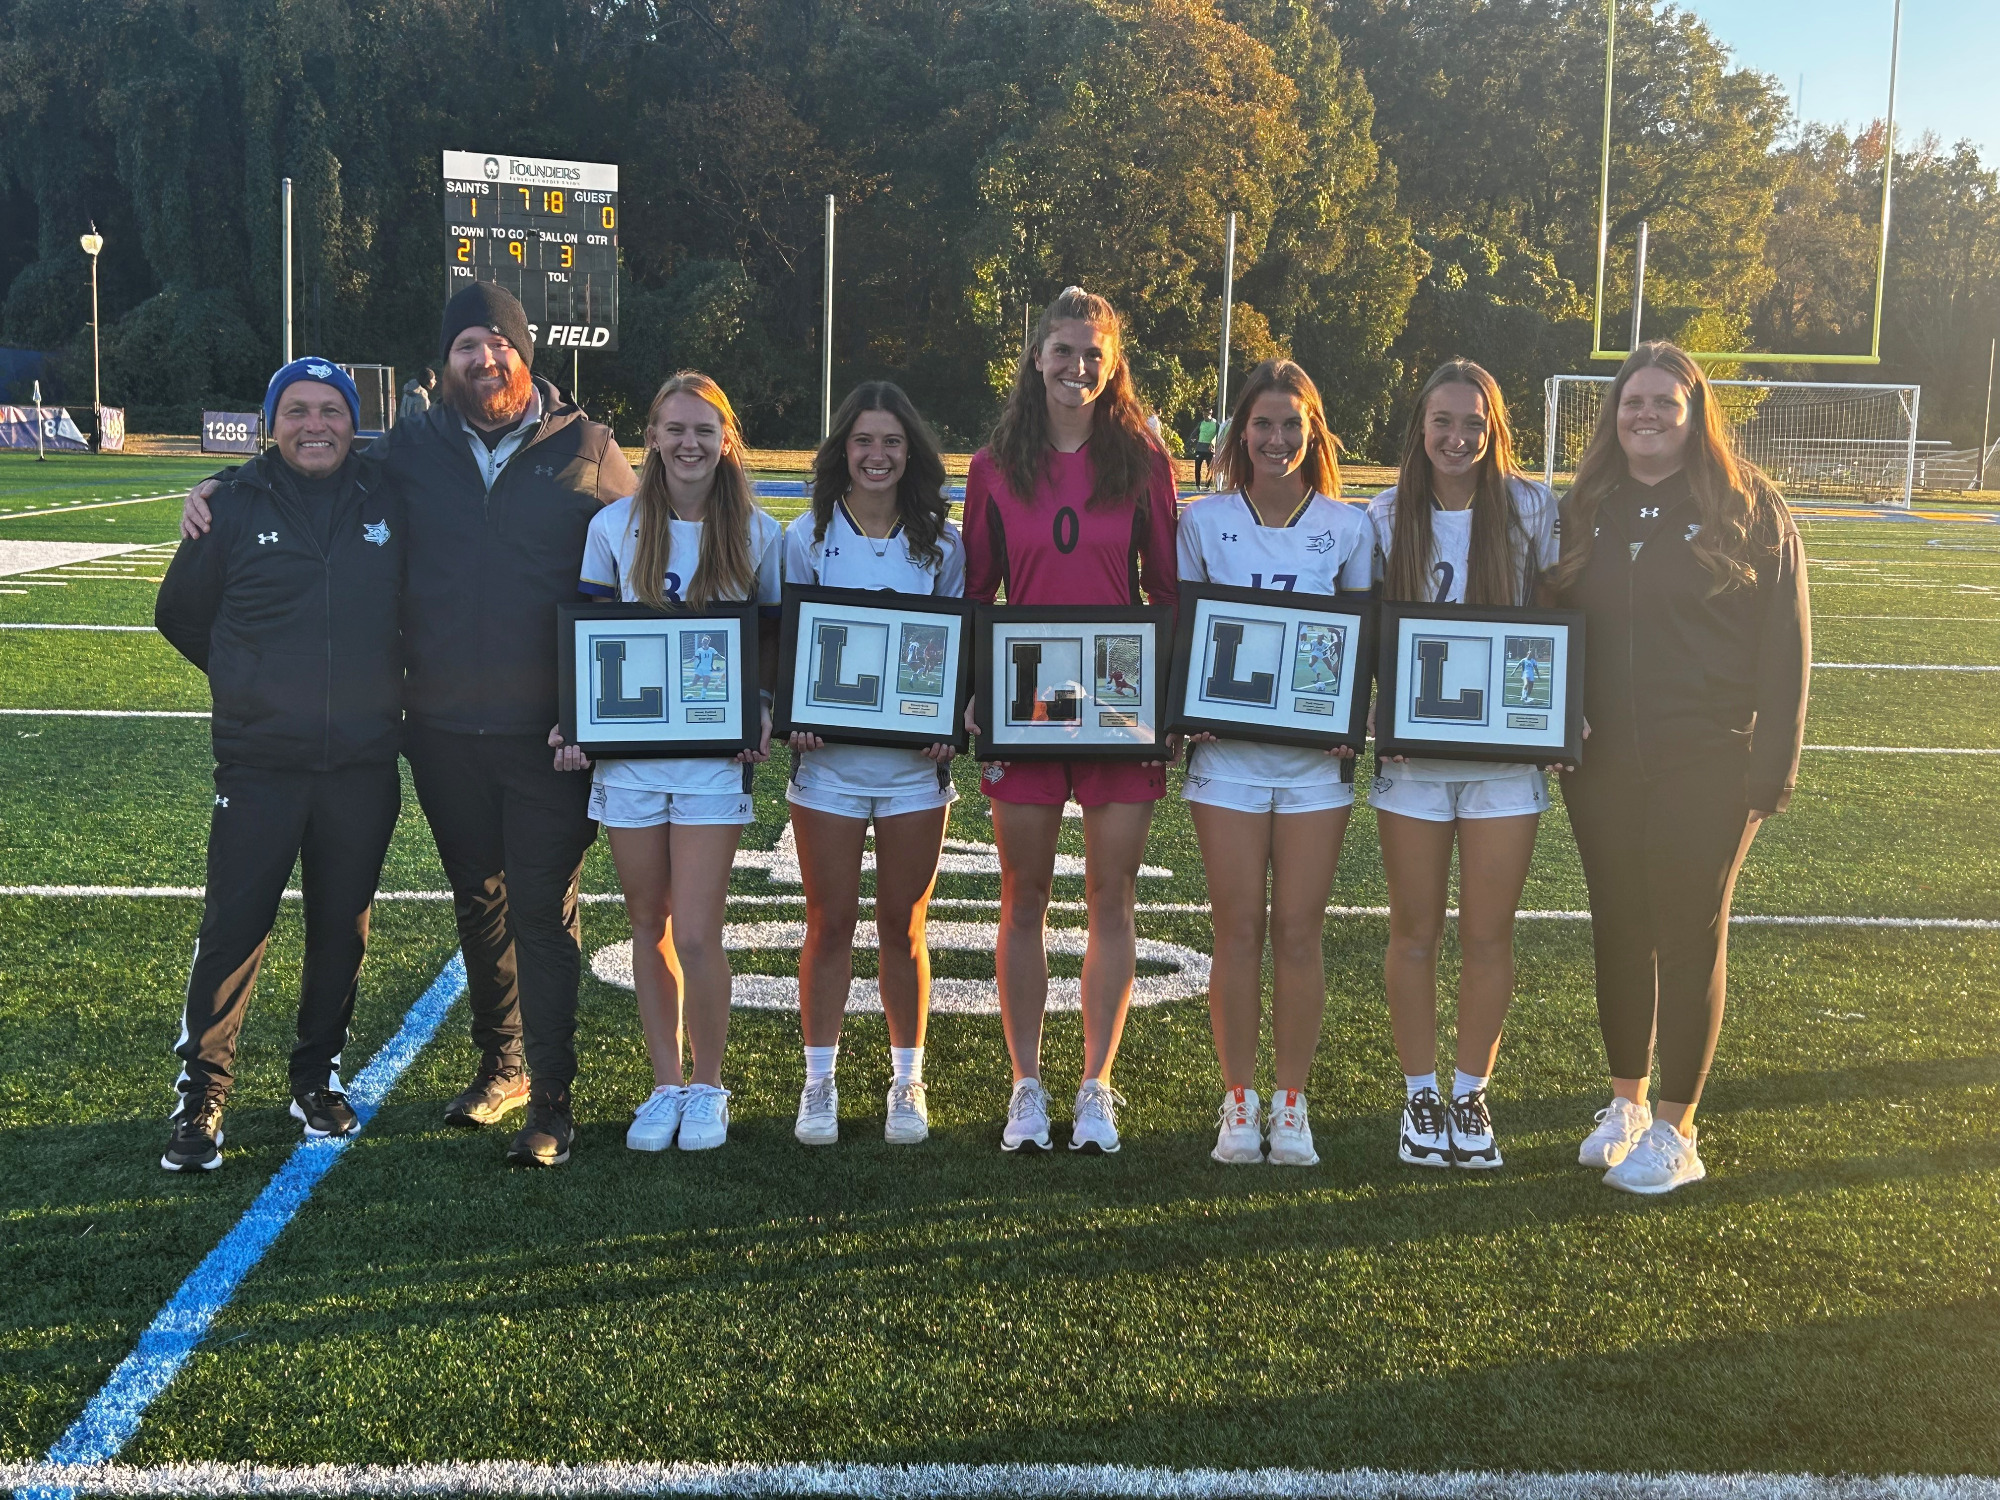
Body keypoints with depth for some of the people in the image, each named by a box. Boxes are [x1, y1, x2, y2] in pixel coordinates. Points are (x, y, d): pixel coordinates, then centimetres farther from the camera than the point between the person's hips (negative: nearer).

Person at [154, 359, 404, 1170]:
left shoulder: (391, 501, 2)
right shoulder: (235, 505, 0)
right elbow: (180, 613, 13)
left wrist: (374, 680, 9)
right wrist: (256, 680, 13)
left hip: (363, 765, 2)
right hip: (259, 762, -1)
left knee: (342, 930, 10)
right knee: (232, 928, -4)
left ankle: (318, 1077, 27)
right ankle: (200, 1093, 9)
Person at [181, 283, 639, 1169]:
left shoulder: (588, 451, 0)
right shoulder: (412, 450, 7)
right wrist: (222, 490, 4)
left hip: (552, 733, -3)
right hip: (446, 731, 4)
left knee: (544, 911, -2)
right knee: (477, 901, 16)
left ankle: (549, 1099, 6)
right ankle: (501, 1063, 33)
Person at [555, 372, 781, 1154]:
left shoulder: (757, 534, 2)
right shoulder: (615, 525, 3)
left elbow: (775, 639, 9)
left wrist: (764, 710, -7)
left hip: (716, 752, -2)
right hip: (627, 748, 2)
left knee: (697, 935, -6)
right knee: (649, 927, 10)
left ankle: (708, 1085, 15)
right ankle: (665, 1084, 24)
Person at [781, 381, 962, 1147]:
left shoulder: (940, 543, 4)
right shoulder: (807, 537, 2)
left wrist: (949, 725, -8)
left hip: (913, 763, 0)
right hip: (827, 759, 0)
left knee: (902, 927, 8)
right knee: (830, 924, 5)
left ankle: (907, 1083, 21)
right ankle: (819, 1082, 17)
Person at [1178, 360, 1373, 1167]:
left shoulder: (1347, 526, 5)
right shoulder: (1204, 521, 6)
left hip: (1316, 752, 0)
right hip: (1226, 746, 0)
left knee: (1299, 930, 2)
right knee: (1238, 927, 1)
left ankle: (1292, 1103, 13)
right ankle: (1239, 1100, 12)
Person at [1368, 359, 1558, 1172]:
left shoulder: (1531, 509, -2)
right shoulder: (1386, 516, 2)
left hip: (1505, 751, -1)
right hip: (1411, 753, 1)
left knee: (1488, 936, 6)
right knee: (1415, 934, 8)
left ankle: (1471, 1095, 22)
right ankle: (1420, 1096, 22)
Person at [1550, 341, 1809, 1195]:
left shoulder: (1748, 511, -4)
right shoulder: (1585, 511, 8)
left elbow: (1785, 650, -5)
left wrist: (1772, 768, -10)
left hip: (1707, 770, -4)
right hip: (1602, 765, 4)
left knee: (1690, 935, 3)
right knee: (1618, 929, 12)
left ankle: (1676, 1130, 15)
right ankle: (1626, 1100, 29)